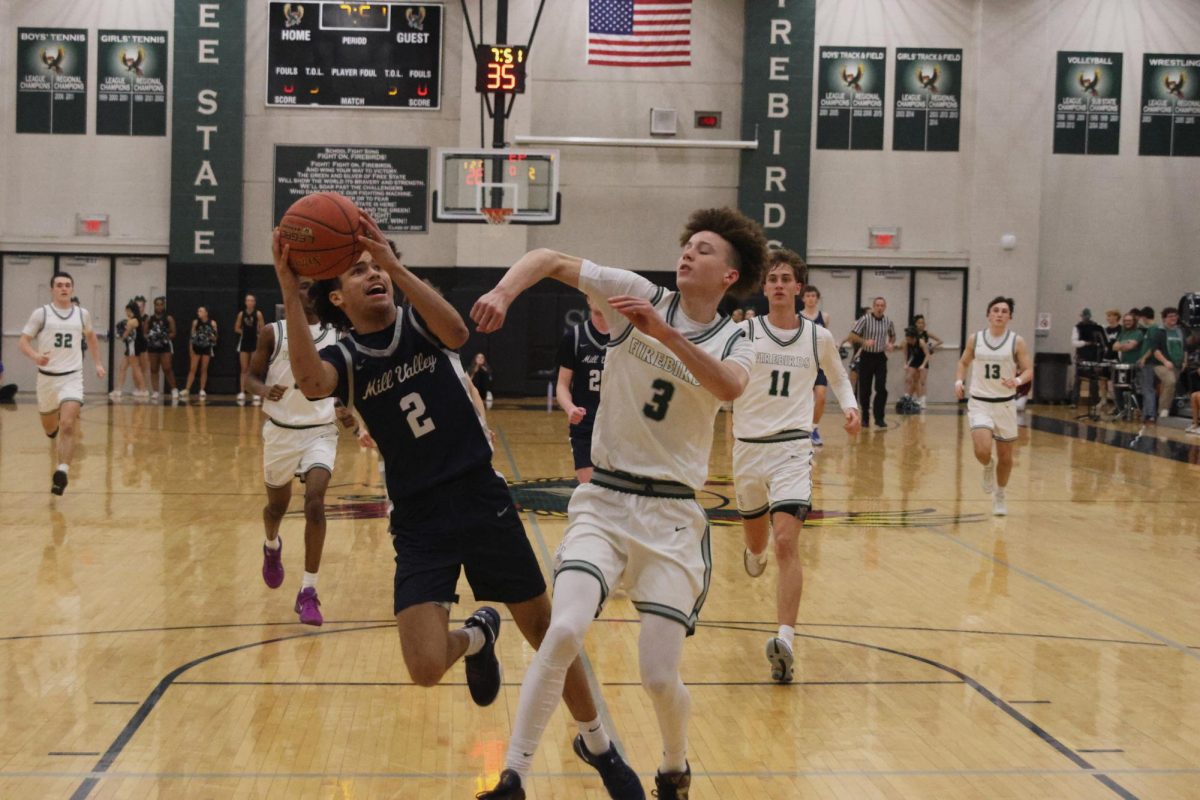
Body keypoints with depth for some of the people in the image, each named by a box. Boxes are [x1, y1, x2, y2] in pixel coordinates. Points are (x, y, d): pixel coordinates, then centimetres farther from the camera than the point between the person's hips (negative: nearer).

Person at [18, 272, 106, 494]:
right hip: (47, 376, 0)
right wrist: (35, 356, -25)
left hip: (72, 377, 0)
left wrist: (97, 363, 22)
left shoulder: (82, 314, 6)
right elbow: (23, 341, -5)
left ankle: (62, 472, -24)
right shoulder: (41, 314, -3)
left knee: (68, 425, -20)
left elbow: (90, 336, 26)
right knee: (49, 428, 17)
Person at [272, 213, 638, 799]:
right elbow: (310, 382, -27)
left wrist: (394, 265, -35)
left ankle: (597, 743, 30)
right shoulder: (345, 358, -2)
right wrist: (288, 287, -35)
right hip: (419, 520, 0)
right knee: (426, 669, -14)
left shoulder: (417, 322, 0)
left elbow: (457, 332, -26)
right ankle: (476, 638, 23)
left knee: (545, 630, 7)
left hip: (483, 499, 0)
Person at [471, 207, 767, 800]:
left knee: (659, 677, -4)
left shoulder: (734, 343, 3)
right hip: (603, 501, 0)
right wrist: (502, 292, -23)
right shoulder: (639, 294, 2)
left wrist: (664, 333, -32)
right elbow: (550, 260, -4)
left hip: (672, 515, 1)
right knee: (565, 630, -23)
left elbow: (729, 386, -22)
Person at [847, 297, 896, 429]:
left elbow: (892, 336, 22)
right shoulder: (865, 319, -8)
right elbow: (852, 336, -10)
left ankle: (879, 419, -8)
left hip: (880, 358, 2)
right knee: (864, 390, 3)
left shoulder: (888, 322, 3)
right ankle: (865, 418, 19)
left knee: (881, 389, -10)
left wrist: (891, 344, 1)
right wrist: (864, 341, -26)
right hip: (866, 357, -2)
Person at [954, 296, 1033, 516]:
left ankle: (1000, 495, 34)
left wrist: (1018, 380, -25)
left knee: (1005, 455, 9)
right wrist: (958, 381, -2)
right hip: (979, 403, 0)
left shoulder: (1017, 342, -4)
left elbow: (1029, 371, -4)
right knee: (982, 451, -20)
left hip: (1005, 404, 0)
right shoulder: (975, 339, 0)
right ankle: (988, 466, 18)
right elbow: (964, 362, 16)